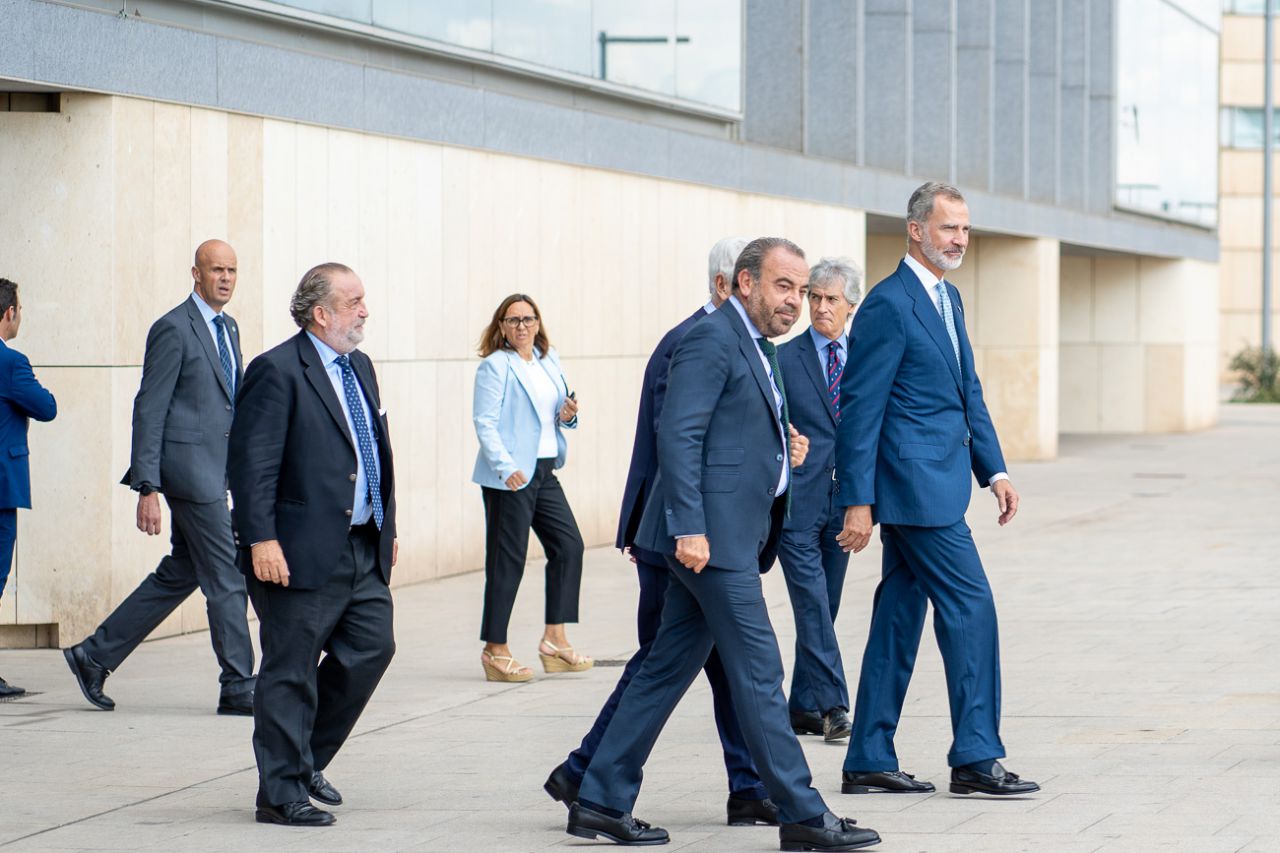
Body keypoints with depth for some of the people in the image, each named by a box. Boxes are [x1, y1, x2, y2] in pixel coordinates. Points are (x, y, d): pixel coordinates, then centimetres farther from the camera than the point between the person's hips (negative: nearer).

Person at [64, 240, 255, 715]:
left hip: (215, 469, 9)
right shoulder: (173, 329, -10)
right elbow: (149, 410, -12)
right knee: (225, 577, -6)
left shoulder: (228, 328, 16)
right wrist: (147, 488, -16)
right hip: (189, 466, -9)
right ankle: (238, 689, 1)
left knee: (179, 574, 12)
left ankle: (95, 656, 21)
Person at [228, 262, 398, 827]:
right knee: (291, 674, -1)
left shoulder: (359, 367, 15)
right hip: (301, 552, -8)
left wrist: (387, 526, 21)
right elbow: (251, 462, -17)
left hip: (363, 548, 8)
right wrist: (261, 540, -22)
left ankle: (307, 760, 24)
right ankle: (282, 793, 7)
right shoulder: (277, 372, -12)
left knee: (372, 647, 8)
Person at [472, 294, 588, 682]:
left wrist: (567, 415, 0)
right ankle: (495, 651, 3)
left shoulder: (549, 361, 13)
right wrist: (506, 468, -23)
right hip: (509, 476, -7)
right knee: (507, 559, -4)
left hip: (544, 471, 7)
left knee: (568, 545, 4)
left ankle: (554, 639, 11)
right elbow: (484, 422, -14)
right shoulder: (495, 366, -7)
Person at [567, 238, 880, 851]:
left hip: (732, 537, 10)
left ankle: (600, 802, 15)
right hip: (710, 533, -10)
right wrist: (689, 528, -23)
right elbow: (678, 435, -19)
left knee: (668, 668, 11)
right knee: (758, 671, -7)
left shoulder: (759, 349, 19)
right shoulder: (711, 340, -12)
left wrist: (784, 447, 12)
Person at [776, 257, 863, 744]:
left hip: (845, 500, 4)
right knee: (813, 605, -11)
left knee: (824, 607, 9)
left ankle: (804, 707, 16)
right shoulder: (784, 359, 0)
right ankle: (831, 704, -14)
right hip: (798, 500, -4)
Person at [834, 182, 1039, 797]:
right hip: (914, 485, -9)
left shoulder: (947, 299, 16)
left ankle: (869, 761, 14)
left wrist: (994, 470, 12)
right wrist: (857, 502, -17)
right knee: (969, 605, -8)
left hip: (937, 482, 9)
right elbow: (859, 407, -15)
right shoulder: (888, 304, -13)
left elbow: (968, 393, 21)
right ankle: (975, 757, -4)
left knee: (901, 614, 10)